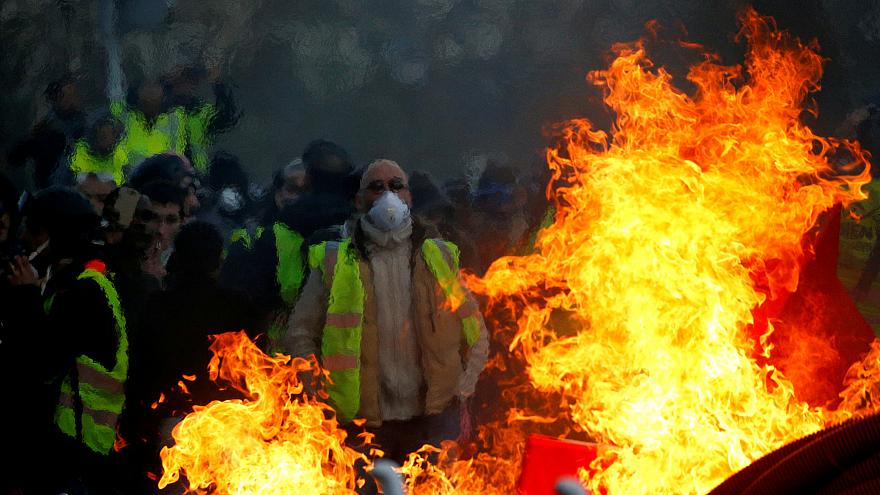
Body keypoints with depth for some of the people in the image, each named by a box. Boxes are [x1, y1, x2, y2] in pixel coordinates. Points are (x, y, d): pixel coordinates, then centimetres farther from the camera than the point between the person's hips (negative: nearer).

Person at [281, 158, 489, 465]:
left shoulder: (439, 259, 10)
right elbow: (299, 336, 7)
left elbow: (476, 333, 14)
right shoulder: (335, 265, 5)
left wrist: (462, 390, 4)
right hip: (364, 423, -1)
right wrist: (326, 394, -2)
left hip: (434, 418, 1)